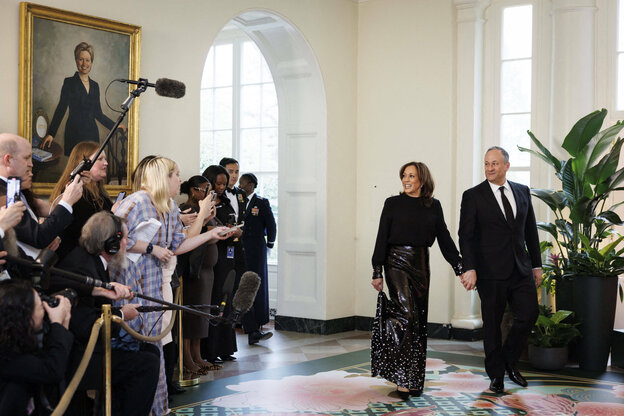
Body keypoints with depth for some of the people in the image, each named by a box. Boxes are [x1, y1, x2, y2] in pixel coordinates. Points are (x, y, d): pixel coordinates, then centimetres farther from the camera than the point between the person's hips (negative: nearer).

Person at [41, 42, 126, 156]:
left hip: (92, 134, 4)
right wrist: (51, 133, -11)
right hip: (75, 133, -4)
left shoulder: (95, 85, 15)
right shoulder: (69, 83, 2)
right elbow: (61, 109, -3)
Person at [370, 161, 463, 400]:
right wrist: (377, 272, -4)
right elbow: (382, 239, 0)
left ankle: (415, 380, 15)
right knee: (406, 315, -18)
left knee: (419, 321, 6)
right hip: (397, 262, -4)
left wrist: (460, 268, 2)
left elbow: (444, 238, 9)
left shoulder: (433, 206, 9)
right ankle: (401, 378, -14)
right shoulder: (393, 203, 2)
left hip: (420, 264, 4)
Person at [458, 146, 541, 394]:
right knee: (492, 324, 4)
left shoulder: (523, 192, 9)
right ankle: (496, 375, 19)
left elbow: (531, 231, 14)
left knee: (529, 314, -2)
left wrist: (536, 264, 12)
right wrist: (469, 269, -17)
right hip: (491, 273, -3)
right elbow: (466, 236, -7)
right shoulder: (473, 196, -4)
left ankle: (509, 360, 22)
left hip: (521, 270, 4)